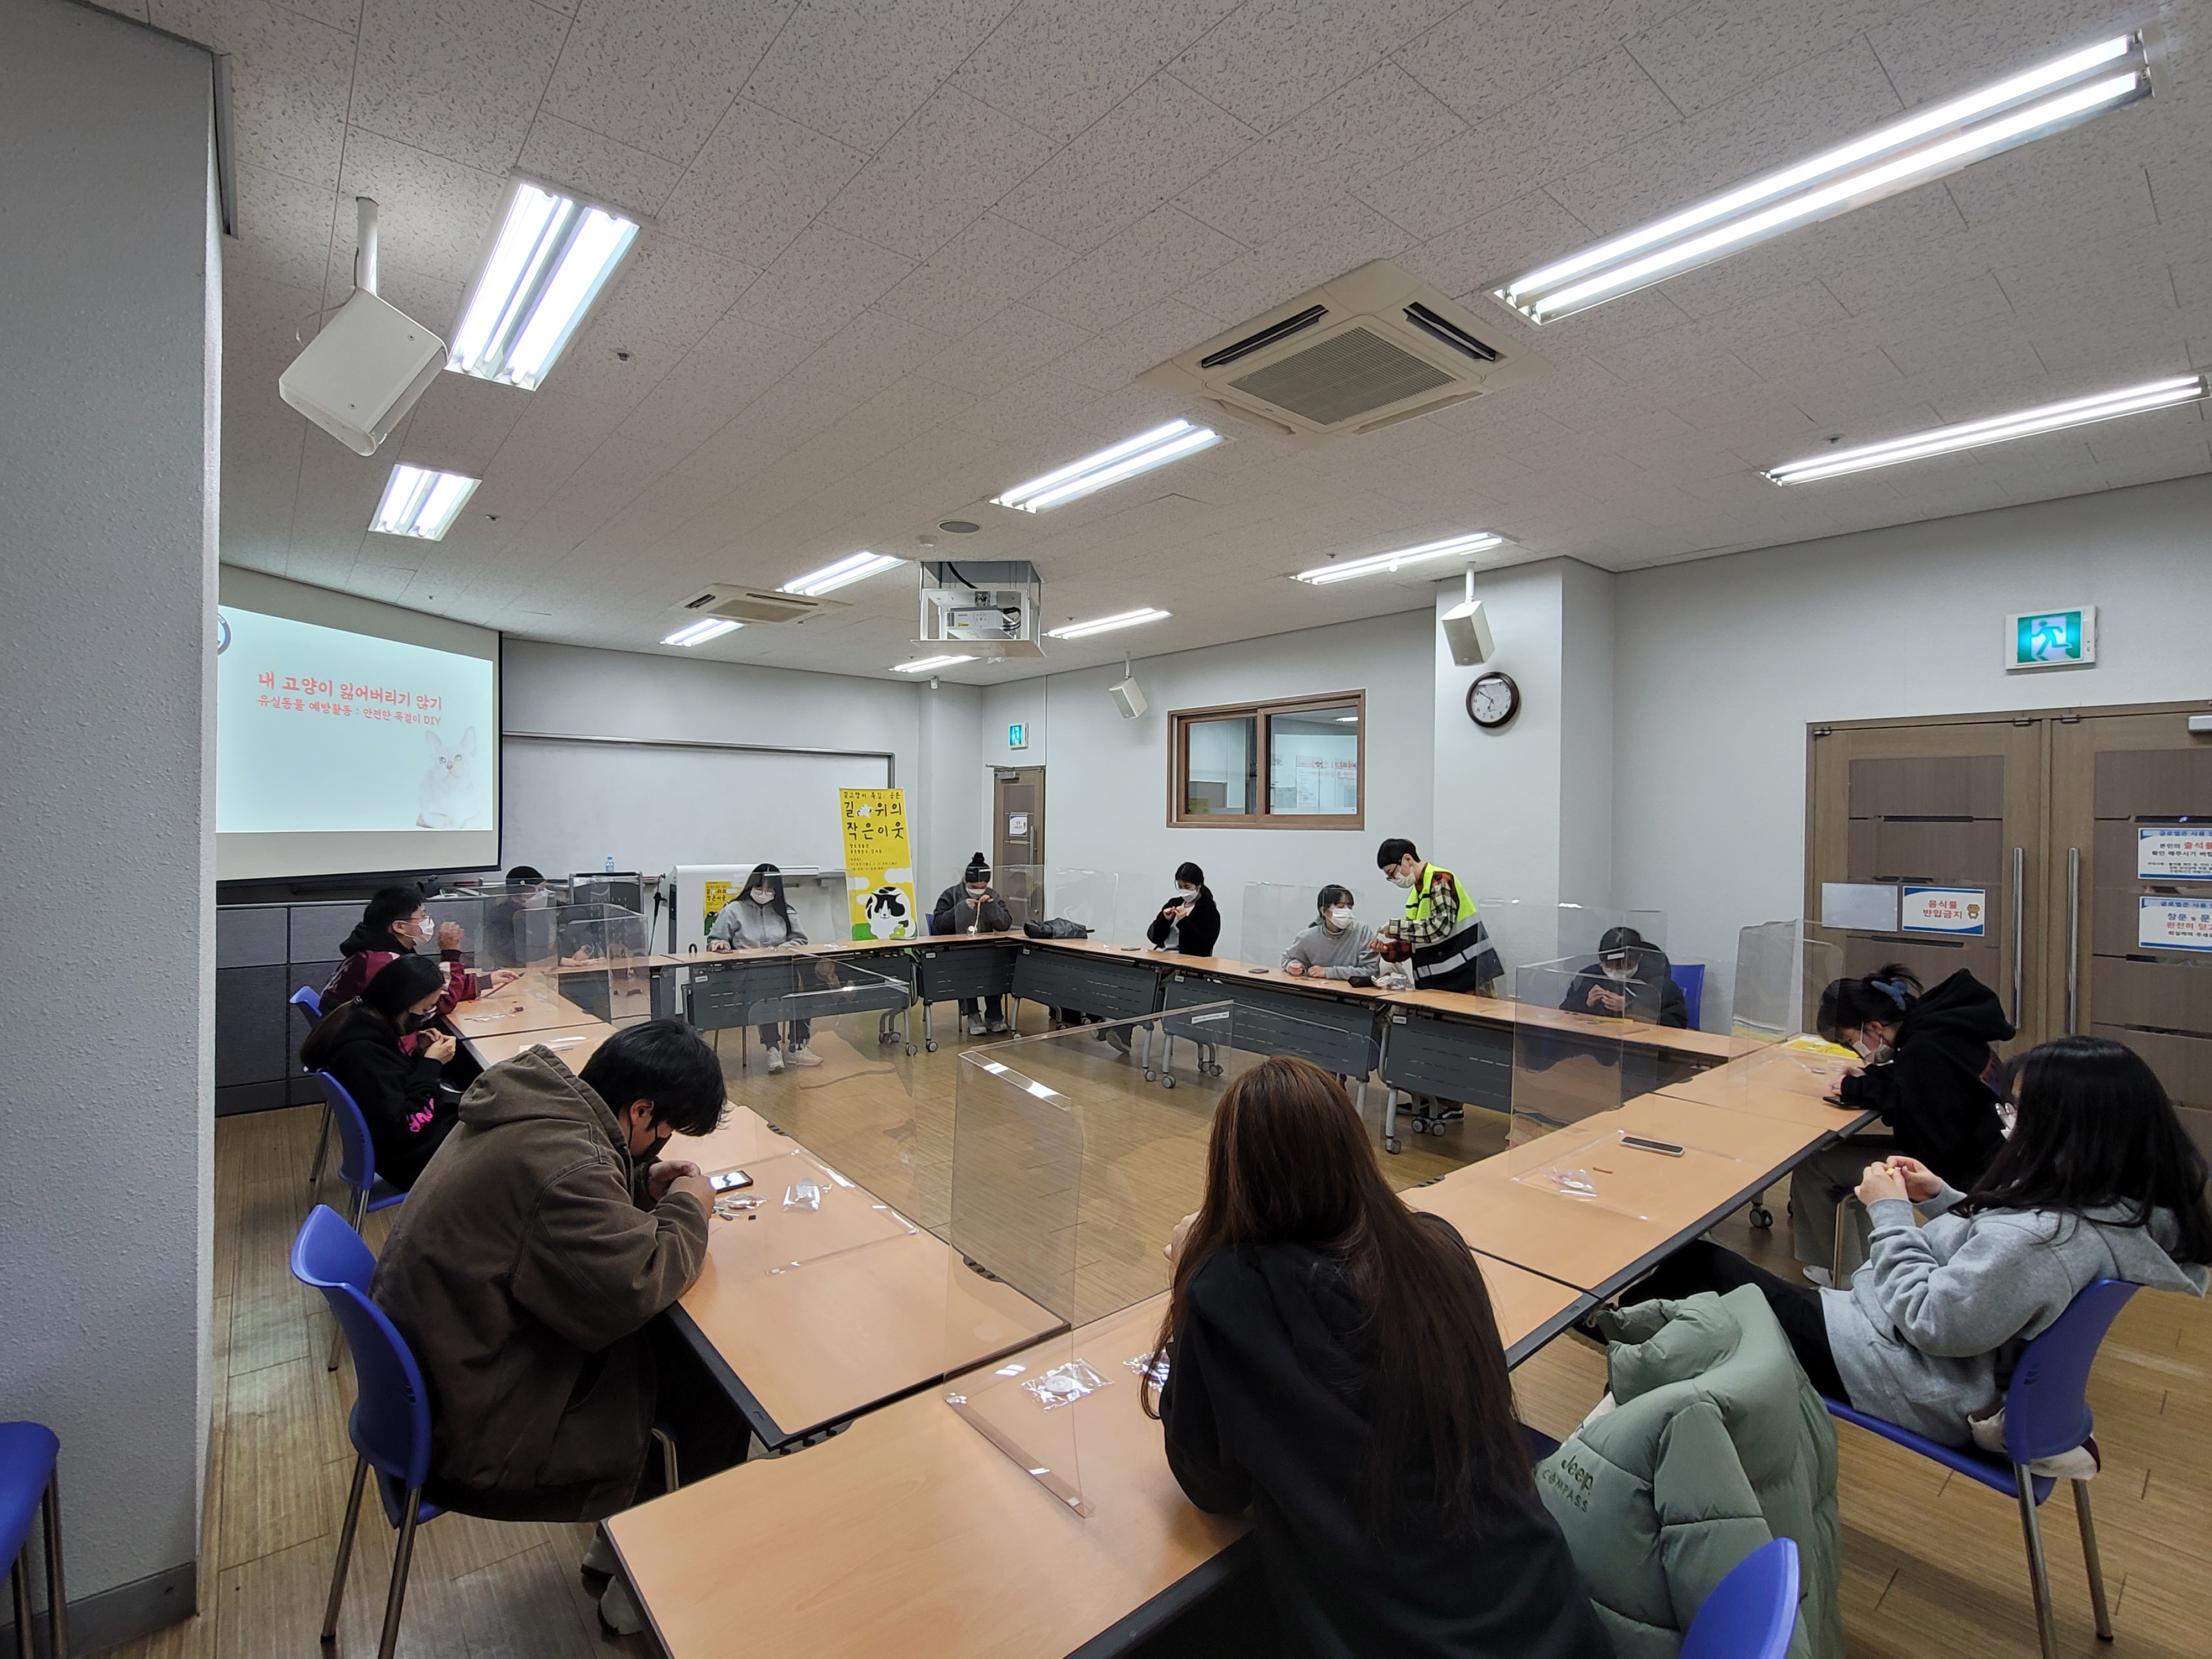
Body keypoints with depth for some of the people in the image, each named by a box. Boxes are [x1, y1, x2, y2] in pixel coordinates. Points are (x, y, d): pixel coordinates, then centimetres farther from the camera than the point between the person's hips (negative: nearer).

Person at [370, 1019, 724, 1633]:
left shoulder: (527, 1103, -3)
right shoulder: (569, 1164, -33)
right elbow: (634, 1289, -31)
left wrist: (640, 1182, 1)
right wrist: (687, 1210, -14)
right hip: (472, 1431, -9)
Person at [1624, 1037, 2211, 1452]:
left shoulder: (2044, 1237, -33)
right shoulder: (2126, 1206, -3)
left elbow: (1930, 1323, -25)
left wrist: (1890, 1213, -17)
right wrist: (1943, 1199, 5)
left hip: (1911, 1385, -9)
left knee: (1700, 1264, 1)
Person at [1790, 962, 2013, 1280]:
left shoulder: (1925, 1051, -27)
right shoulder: (1934, 1023, 1)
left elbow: (1933, 1145, -24)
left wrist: (1865, 1090, -17)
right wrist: (1868, 1081, 0)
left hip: (1957, 1179, -10)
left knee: (1812, 1164, -10)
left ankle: (1825, 1270, 10)